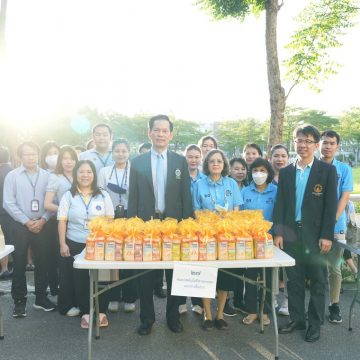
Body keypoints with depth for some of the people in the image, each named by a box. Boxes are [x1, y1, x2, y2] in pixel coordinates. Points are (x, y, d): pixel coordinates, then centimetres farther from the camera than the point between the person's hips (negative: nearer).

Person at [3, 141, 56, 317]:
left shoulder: (46, 176, 1)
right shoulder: (12, 176, -2)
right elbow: (9, 203, -6)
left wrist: (43, 220, -10)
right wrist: (27, 221, -10)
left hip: (42, 225, 1)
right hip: (21, 226, -1)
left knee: (42, 262, 9)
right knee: (19, 264, 5)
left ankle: (41, 298, 23)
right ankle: (19, 301, 17)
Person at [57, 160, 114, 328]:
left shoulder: (103, 195, 3)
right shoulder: (68, 196, 2)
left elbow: (109, 220, 3)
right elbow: (62, 221, 0)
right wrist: (63, 244, -6)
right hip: (75, 245, 0)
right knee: (80, 279, 5)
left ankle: (101, 311, 16)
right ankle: (85, 312, 18)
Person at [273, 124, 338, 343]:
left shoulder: (327, 170, -1)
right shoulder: (286, 172, 8)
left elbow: (331, 205, -5)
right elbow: (280, 204, 6)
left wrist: (327, 235, -11)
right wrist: (278, 232, 0)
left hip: (316, 234, -3)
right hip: (291, 233, 3)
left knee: (317, 281, 7)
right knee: (294, 280, 11)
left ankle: (315, 324, 19)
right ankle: (296, 319, 25)